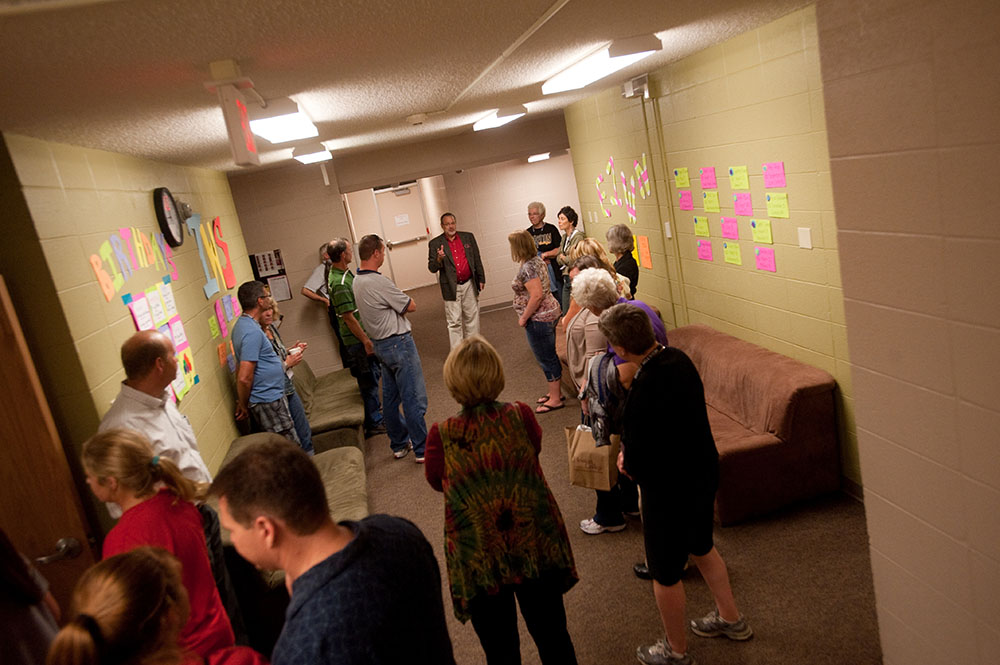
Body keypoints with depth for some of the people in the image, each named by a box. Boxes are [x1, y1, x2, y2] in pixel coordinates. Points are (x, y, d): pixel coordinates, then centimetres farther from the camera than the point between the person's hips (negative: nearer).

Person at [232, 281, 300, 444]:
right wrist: (243, 406, -11)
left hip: (271, 396, 10)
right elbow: (244, 378, -24)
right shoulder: (252, 332, -23)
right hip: (268, 400, -10)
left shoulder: (242, 324, 9)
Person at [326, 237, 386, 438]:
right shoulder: (340, 283, -26)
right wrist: (365, 341, -21)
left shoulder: (344, 273, 7)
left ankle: (375, 406, 41)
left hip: (363, 333, 10)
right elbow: (348, 317, -25)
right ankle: (374, 423, 11)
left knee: (374, 373, 23)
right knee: (369, 379, 0)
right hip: (357, 338, -10)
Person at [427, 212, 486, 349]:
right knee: (454, 323, -2)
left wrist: (481, 279, 10)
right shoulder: (435, 244, -3)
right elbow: (432, 268, -6)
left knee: (472, 318, 13)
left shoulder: (468, 237, 5)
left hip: (469, 285, 3)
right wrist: (439, 259, -27)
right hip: (451, 288, -3)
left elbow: (477, 260, 11)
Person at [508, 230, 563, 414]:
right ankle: (556, 391, 32)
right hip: (549, 314, 10)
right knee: (549, 356, 20)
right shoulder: (536, 261, 9)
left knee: (546, 358, 0)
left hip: (539, 318, -10)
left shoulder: (527, 268, -22)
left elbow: (537, 295, -28)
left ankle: (555, 399, 10)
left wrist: (524, 317, -18)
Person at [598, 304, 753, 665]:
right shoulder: (679, 358, -7)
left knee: (665, 573, 15)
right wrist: (633, 455, 6)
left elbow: (639, 463, -27)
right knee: (701, 547, 31)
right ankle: (731, 618, 51)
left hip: (670, 490, -8)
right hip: (704, 472, 8)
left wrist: (627, 462, -4)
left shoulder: (645, 390, -33)